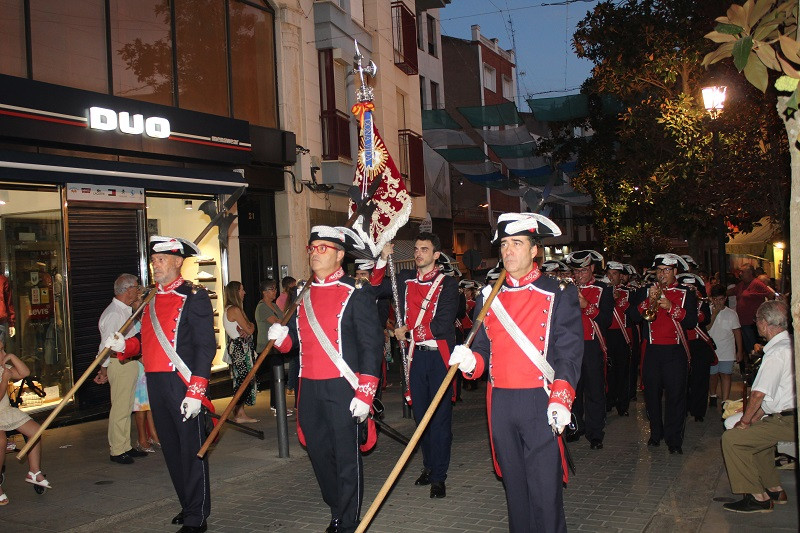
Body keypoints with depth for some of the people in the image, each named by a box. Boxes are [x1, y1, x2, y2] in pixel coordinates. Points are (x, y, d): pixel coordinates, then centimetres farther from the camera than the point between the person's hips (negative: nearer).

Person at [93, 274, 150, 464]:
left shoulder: (127, 311, 13)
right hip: (119, 364, -10)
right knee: (120, 409, -3)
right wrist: (104, 369, -11)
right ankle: (117, 451, 6)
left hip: (130, 363, 10)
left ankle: (126, 447, 25)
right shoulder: (113, 313, -17)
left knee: (127, 408, 16)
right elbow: (107, 344, -15)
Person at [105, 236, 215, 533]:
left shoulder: (194, 297, -9)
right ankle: (187, 506, 30)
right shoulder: (153, 299, 16)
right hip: (155, 383, 8)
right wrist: (125, 345, 1)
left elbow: (206, 346, -15)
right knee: (171, 449, 16)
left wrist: (195, 391, -21)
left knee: (192, 449, -1)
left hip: (183, 384, -8)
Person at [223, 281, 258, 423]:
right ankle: (239, 414, -5)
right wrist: (249, 328, 8)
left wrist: (248, 329, -12)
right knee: (243, 379, -8)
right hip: (240, 347, -10)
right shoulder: (235, 310, -15)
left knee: (241, 379, 11)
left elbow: (251, 326, 10)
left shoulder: (231, 309, 17)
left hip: (238, 346, 10)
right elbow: (248, 329, -14)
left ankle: (240, 413, 14)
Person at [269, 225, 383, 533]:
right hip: (309, 390, 6)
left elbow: (372, 345, -11)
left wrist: (364, 393, -16)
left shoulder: (356, 293, -8)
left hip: (342, 390, -6)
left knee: (346, 458, 2)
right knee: (319, 454, 14)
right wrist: (281, 337, -4)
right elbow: (294, 339, 20)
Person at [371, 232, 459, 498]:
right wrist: (383, 258, -1)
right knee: (421, 414, 13)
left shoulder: (448, 283, -5)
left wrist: (409, 332, -9)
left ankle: (438, 476, 6)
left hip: (439, 356, -4)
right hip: (416, 356, 4)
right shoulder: (405, 279, 9)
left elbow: (442, 324, -13)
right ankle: (429, 466, 27)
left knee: (440, 416, 0)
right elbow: (376, 286, 12)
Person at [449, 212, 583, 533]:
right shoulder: (489, 296, 11)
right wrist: (470, 362, -10)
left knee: (544, 486, -2)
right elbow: (484, 348, 13)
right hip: (500, 403, 4)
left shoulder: (559, 294, -1)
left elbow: (569, 352, -7)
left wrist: (560, 400, -17)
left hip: (540, 403, -4)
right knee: (513, 483, 14)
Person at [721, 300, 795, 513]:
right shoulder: (788, 345, 14)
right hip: (788, 417, 11)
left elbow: (758, 393, -19)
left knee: (732, 438, -12)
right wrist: (755, 418, 14)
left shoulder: (777, 352, -20)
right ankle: (774, 490, 32)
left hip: (787, 422, -11)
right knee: (753, 433, 31)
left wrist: (745, 421, -5)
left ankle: (756, 497, -6)